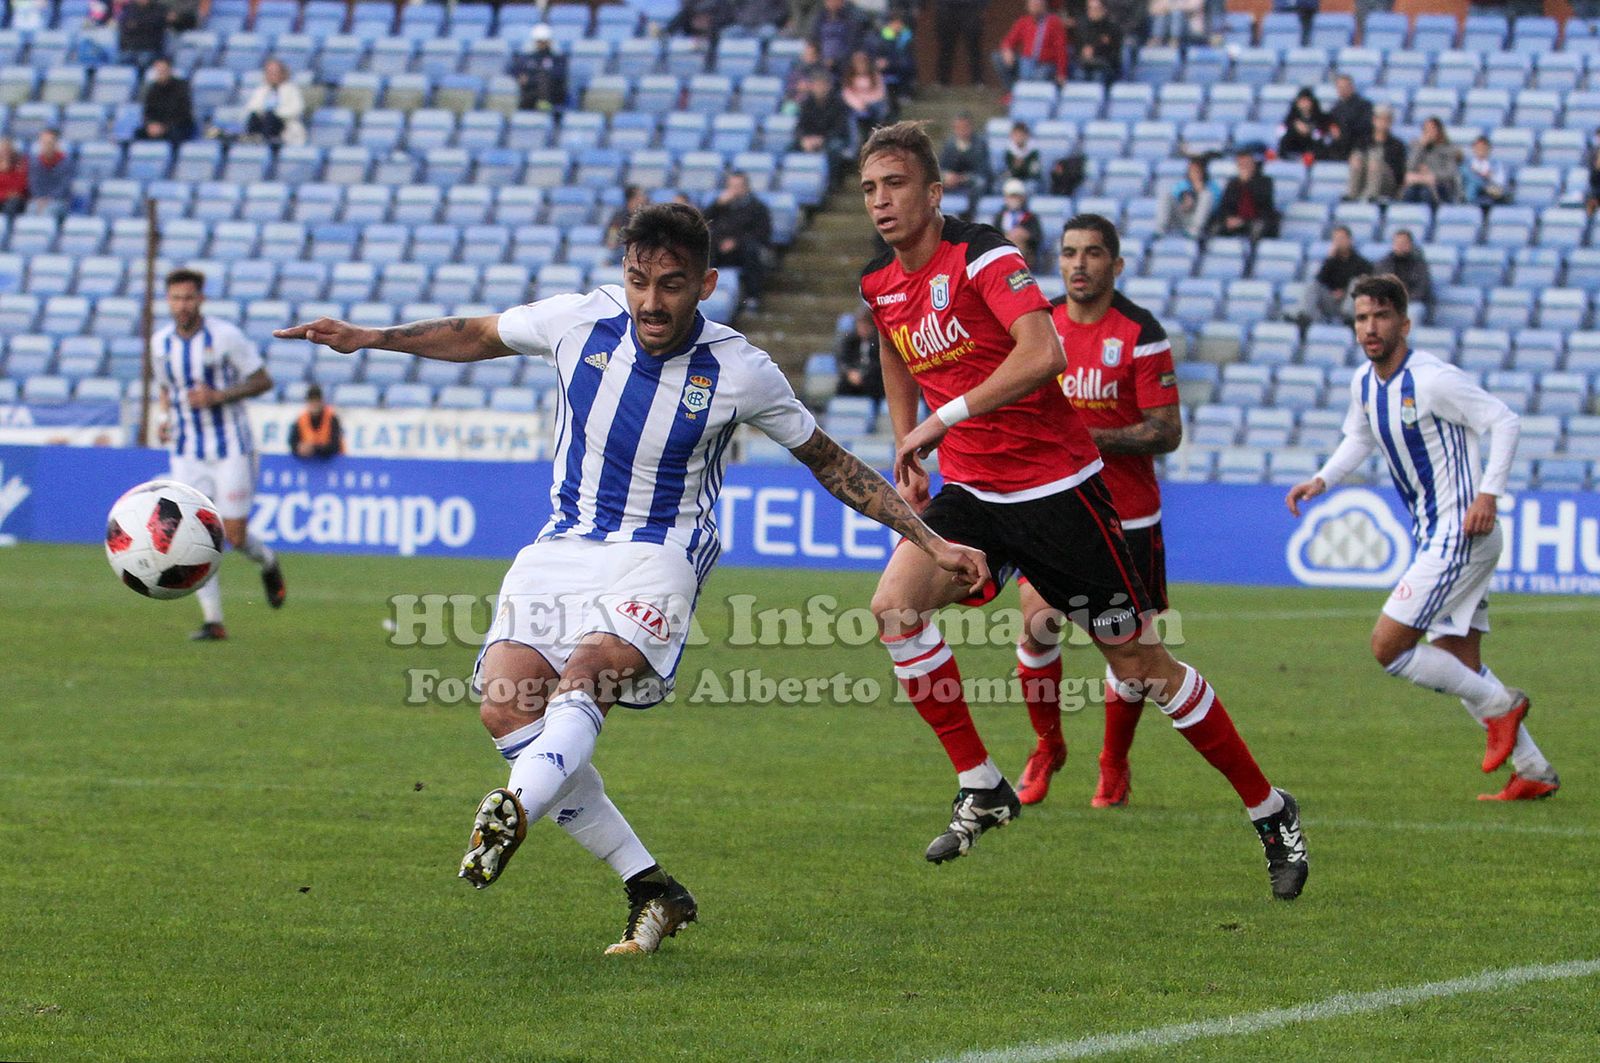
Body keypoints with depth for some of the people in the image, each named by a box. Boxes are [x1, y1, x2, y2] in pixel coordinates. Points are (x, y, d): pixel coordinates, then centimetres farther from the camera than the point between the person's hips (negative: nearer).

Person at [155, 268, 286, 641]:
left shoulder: (225, 336, -12)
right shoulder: (161, 342, 2)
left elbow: (263, 381, -6)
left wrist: (218, 396, -20)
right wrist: (166, 420, 0)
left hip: (232, 449, -3)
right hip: (187, 453, 3)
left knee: (234, 537, -4)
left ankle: (268, 564, 32)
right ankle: (212, 621, -3)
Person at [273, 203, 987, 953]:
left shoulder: (740, 373, -8)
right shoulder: (580, 321, -4)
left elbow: (828, 462, 6)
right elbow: (478, 337, 16)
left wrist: (933, 544, 3)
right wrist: (366, 338, 11)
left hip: (656, 556, -3)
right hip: (562, 547, 3)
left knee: (586, 673, -34)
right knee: (507, 702, -19)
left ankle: (514, 809, -61)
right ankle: (650, 890, -13)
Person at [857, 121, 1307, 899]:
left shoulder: (981, 256, -17)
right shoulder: (879, 285, 5)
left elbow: (1042, 352, -32)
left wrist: (946, 419, -31)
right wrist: (907, 457, 17)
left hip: (1054, 485, -6)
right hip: (969, 490, 6)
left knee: (1139, 663, -1)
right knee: (895, 602, -19)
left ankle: (1271, 811, 15)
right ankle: (980, 789, -8)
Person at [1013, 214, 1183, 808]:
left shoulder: (1141, 334, -9)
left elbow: (1167, 432, -12)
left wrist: (1090, 438, -20)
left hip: (1128, 514, -3)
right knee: (1036, 623, -10)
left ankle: (1114, 766, 20)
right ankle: (1046, 747, 12)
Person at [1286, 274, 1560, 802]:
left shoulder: (1434, 379, -17)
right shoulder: (1364, 383, 8)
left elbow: (1505, 422, -15)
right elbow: (1359, 439, 26)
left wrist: (1488, 494, -23)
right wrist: (1321, 480, 10)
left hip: (1461, 535, -9)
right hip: (1433, 538, 9)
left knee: (1387, 645, -13)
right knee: (1461, 665, 10)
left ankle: (1499, 704, 1)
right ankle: (1533, 773, 15)